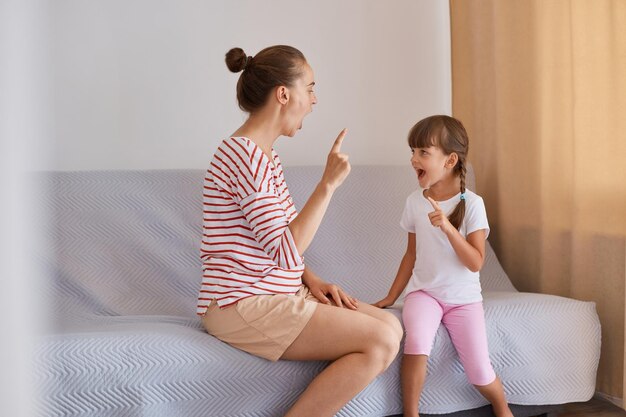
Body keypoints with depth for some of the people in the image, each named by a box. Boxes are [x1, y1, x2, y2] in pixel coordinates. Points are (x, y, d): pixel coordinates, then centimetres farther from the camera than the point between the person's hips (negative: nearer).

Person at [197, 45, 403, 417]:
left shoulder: (265, 156, 14)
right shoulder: (245, 154, -16)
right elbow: (285, 251, -22)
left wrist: (312, 280, 3)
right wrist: (329, 183, -19)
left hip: (278, 294, 10)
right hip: (243, 306, -10)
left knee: (390, 325, 0)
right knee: (381, 342, -18)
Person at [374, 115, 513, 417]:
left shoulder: (471, 203, -11)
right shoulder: (414, 201, 1)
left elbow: (475, 263, -16)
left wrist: (447, 226, -29)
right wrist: (391, 297, 10)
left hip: (463, 297, -2)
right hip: (424, 291, 2)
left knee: (479, 372, -10)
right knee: (416, 342, -30)